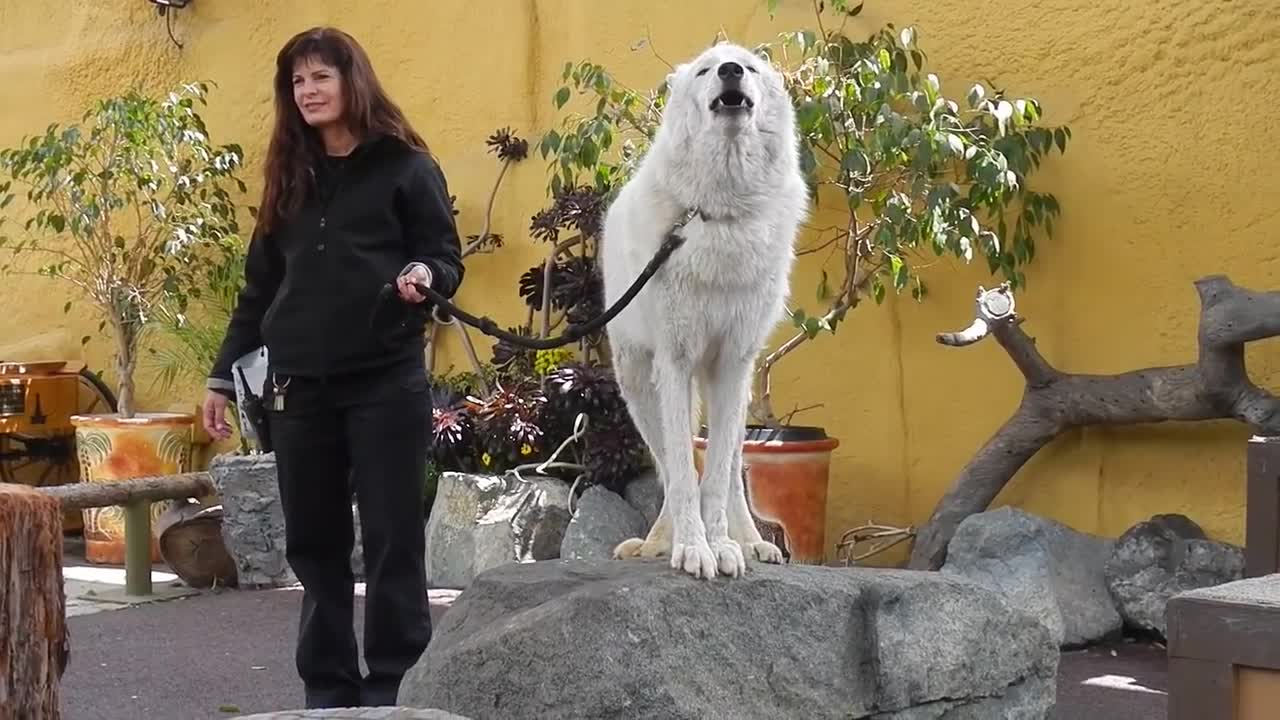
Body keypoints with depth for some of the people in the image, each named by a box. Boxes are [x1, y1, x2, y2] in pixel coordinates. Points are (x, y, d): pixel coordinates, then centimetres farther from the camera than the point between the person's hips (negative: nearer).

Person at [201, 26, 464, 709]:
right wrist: (224, 374, 14)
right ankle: (328, 686, 16)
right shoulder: (289, 178, 14)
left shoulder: (405, 167, 0)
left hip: (387, 382, -5)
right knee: (313, 541, 7)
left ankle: (394, 685, 8)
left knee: (391, 536, 0)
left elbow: (448, 257, 0)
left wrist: (424, 276, -23)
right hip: (299, 387, 5)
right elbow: (259, 286, 17)